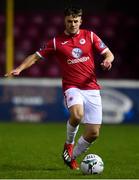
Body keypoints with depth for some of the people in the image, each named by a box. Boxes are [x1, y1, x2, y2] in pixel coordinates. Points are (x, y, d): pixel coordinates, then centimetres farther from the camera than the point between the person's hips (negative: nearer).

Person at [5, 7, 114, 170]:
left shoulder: (89, 36, 7)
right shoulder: (57, 42, 5)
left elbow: (108, 54, 10)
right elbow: (36, 56, 10)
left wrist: (107, 60, -13)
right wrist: (20, 68, -5)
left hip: (92, 89, 2)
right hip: (72, 87, -2)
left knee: (93, 133, -3)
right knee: (77, 114, -35)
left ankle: (72, 156, 24)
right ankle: (69, 143, -5)